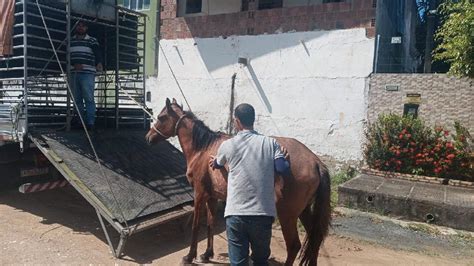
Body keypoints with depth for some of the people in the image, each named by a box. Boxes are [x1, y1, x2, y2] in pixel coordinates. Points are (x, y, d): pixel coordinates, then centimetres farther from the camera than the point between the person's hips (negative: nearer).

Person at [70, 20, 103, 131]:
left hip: (87, 73, -4)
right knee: (77, 99, 7)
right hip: (73, 73, 5)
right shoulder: (70, 40, 17)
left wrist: (99, 63, -32)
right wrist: (74, 64, -8)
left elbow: (97, 53, -10)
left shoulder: (92, 41, 5)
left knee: (89, 99, -9)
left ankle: (90, 122, -7)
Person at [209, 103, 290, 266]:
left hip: (236, 214, -1)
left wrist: (214, 162, 46)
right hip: (263, 215, 2)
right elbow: (284, 170, -9)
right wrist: (282, 157, 14)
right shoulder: (270, 143, 1)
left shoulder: (227, 145, 1)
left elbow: (218, 165, 22)